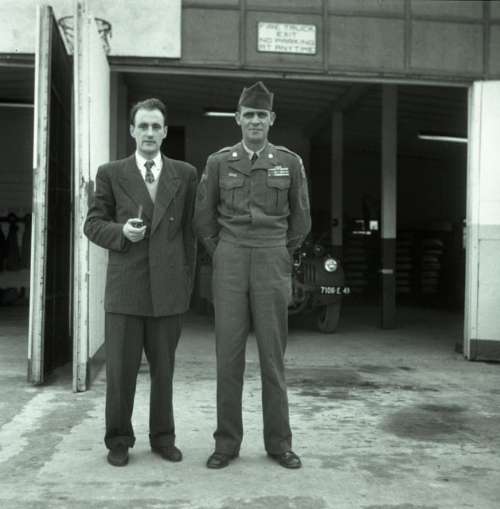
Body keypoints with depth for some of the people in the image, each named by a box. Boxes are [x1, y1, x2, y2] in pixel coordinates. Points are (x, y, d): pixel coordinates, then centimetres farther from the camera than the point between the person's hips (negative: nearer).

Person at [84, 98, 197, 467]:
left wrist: (188, 278, 6)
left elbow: (190, 229, 10)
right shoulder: (111, 174, 6)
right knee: (121, 369, 2)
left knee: (164, 369, 9)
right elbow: (93, 224, 7)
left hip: (169, 288, 1)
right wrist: (120, 232, -13)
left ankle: (163, 437, 24)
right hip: (125, 285, -1)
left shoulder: (185, 174, 9)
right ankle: (119, 440, 19)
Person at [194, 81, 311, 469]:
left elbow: (301, 220, 13)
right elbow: (203, 218, 12)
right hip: (229, 264, 0)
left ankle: (279, 442, 14)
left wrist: (282, 255, 11)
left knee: (273, 354, 4)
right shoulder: (219, 162, 6)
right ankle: (227, 442, 11)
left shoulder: (290, 163, 5)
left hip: (273, 264, 0)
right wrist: (223, 255, 8)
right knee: (229, 354, 2)